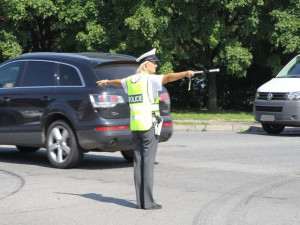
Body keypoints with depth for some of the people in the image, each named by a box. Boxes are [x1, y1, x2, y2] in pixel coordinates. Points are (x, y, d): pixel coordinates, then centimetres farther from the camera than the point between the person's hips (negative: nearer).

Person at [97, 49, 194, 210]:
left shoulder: (130, 80, 13)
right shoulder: (149, 79, -9)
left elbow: (118, 82, 36)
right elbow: (168, 77, -27)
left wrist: (106, 82, 57)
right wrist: (186, 73, -41)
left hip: (134, 126, 7)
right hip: (149, 125, -7)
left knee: (138, 162, 7)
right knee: (148, 162, -7)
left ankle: (140, 200, 8)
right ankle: (148, 202, -7)